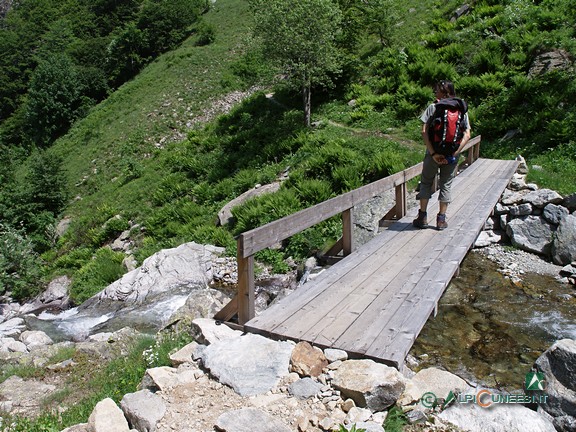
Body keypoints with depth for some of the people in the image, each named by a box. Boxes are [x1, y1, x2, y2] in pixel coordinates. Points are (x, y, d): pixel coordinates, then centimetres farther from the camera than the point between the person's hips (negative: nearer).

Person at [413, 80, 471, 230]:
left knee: (426, 182, 14)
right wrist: (454, 153, -10)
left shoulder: (433, 107, -5)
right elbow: (467, 135, -6)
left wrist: (433, 153, -15)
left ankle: (423, 217, 14)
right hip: (452, 155, 2)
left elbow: (424, 131, -14)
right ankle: (441, 220, 16)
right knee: (446, 185, 13)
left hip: (434, 154, -2)